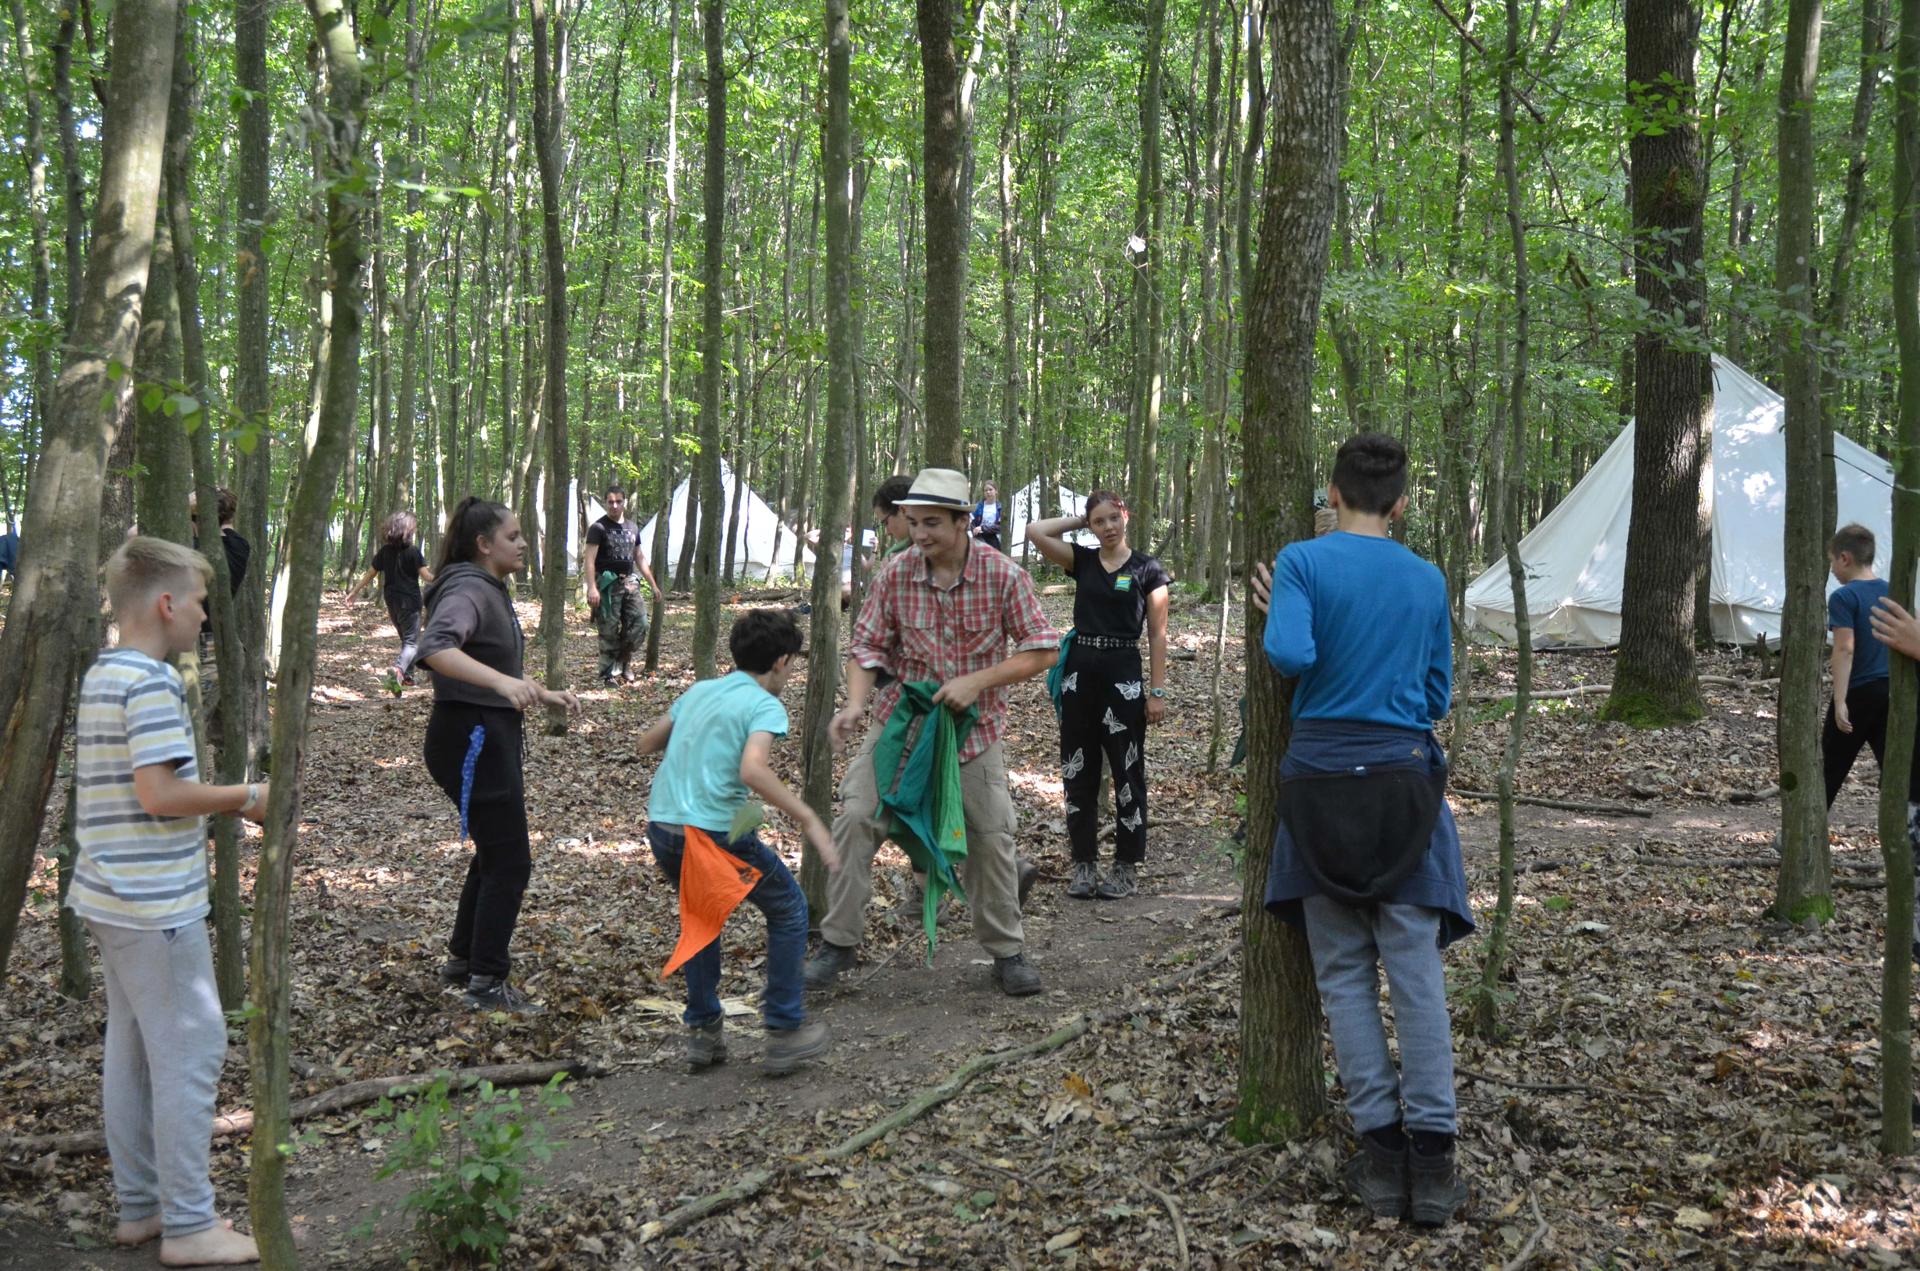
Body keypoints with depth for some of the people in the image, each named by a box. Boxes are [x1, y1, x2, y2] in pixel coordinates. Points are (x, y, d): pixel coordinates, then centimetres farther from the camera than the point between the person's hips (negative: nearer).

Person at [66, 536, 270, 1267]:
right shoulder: (152, 682, -17)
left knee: (133, 1050, 14)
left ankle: (139, 1207, 23)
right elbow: (159, 794, -23)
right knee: (191, 1049, -3)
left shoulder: (100, 676, 12)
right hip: (157, 903, -10)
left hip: (115, 897, 10)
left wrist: (226, 805, 11)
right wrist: (246, 797, -11)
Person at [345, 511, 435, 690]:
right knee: (412, 642, -7)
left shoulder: (385, 551, 4)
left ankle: (407, 676, 22)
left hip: (392, 601, 6)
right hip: (410, 601, -6)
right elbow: (426, 575, -12)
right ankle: (398, 669, -32)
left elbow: (370, 573, 9)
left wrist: (355, 591, 19)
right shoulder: (413, 551, -10)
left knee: (406, 639, 21)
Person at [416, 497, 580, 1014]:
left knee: (495, 854, 19)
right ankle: (486, 985, 4)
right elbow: (435, 648, -38)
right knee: (510, 861, -4)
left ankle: (462, 961, 32)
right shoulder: (468, 591, -18)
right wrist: (503, 682, -49)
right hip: (470, 737, -10)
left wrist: (544, 695, 18)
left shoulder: (493, 590, 14)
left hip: (492, 735, 10)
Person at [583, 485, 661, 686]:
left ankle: (621, 662, 16)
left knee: (639, 624, -3)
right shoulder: (598, 528, -3)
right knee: (609, 631, -4)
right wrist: (592, 588, -23)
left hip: (629, 581, 6)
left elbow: (640, 558, 24)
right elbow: (589, 559, -11)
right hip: (608, 584, -6)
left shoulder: (632, 528, 16)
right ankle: (608, 674, 3)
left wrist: (653, 584, 20)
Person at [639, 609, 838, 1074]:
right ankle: (785, 1031, 15)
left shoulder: (699, 691, 15)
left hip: (661, 827, 7)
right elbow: (752, 770, -22)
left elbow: (647, 744, 26)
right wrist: (809, 820, -19)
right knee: (788, 910, 15)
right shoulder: (765, 705, -5)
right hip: (715, 832, -6)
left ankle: (703, 1031, 29)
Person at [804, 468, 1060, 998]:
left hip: (973, 726, -1)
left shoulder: (1003, 576, -14)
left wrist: (976, 681, -23)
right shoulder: (894, 575, -10)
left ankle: (1007, 952, 21)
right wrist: (855, 702, -25)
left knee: (991, 834, 4)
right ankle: (839, 941, 2)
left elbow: (1041, 650, -11)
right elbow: (868, 646, -6)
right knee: (856, 816, -10)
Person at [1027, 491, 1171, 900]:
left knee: (1127, 774, 3)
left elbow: (1157, 635, -1)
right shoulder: (1082, 561, 8)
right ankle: (1084, 865, 15)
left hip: (1123, 675, -3)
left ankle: (1127, 867, 12)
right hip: (1079, 671, 4)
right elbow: (1035, 532, -5)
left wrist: (1157, 691, -6)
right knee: (1078, 774, 6)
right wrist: (1080, 522, 3)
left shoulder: (1147, 569, 0)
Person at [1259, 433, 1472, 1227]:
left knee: (1344, 972, 7)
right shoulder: (1428, 580, 7)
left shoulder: (1302, 562, -4)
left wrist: (1276, 614, 1)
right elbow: (1437, 695, 13)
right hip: (1403, 778, 2)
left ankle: (1381, 1147, 7)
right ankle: (1432, 1156, 1)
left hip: (1323, 777, -1)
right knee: (1417, 973, 3)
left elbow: (1290, 655, -19)